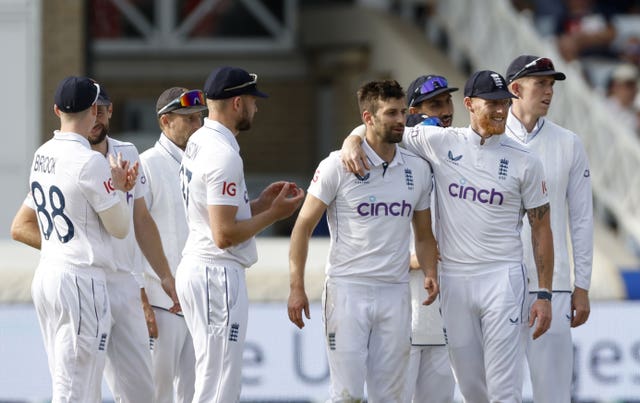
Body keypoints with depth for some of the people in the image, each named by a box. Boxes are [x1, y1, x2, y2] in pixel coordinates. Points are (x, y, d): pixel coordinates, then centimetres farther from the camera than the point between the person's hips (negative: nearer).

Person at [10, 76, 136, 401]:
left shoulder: (42, 155, 11)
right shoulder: (90, 162, -15)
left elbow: (20, 228, 17)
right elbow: (120, 228, -8)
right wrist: (118, 188, 9)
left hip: (45, 275, 9)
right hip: (81, 281, -9)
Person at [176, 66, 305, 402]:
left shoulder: (198, 143, 13)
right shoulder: (224, 154, -18)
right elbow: (224, 235, -22)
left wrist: (259, 203, 13)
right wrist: (274, 214, -10)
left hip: (195, 270, 11)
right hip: (218, 274, -11)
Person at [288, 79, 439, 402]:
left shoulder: (418, 169, 10)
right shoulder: (338, 166, -4)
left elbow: (423, 233, 18)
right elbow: (304, 226, -2)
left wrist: (429, 273, -1)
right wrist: (296, 287, -8)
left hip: (395, 292, 4)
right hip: (347, 288, -4)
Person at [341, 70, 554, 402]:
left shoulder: (524, 162, 0)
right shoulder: (440, 142, 2)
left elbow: (541, 228, 3)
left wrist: (544, 294, -2)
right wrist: (352, 142, -14)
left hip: (502, 277, -2)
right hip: (453, 279, 2)